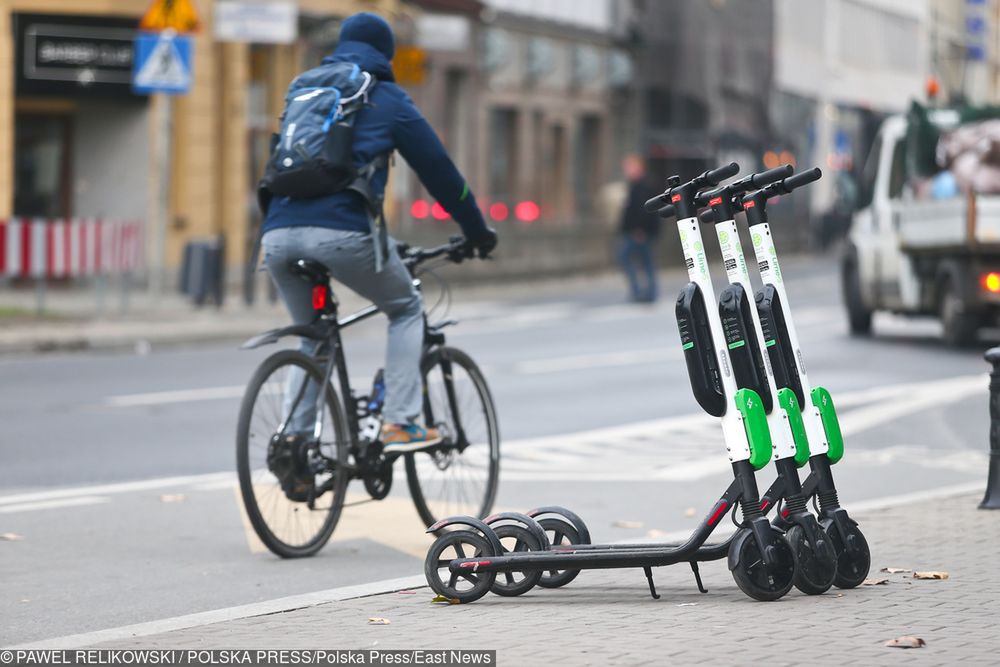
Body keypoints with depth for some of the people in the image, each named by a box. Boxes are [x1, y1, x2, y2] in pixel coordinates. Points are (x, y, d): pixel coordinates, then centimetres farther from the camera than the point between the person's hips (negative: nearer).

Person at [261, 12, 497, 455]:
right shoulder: (387, 99, 12)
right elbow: (437, 169, 14)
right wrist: (477, 231, 24)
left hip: (278, 234, 5)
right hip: (343, 232, -5)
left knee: (313, 338, 25)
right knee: (407, 311, 19)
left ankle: (294, 439, 11)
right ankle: (400, 424, 7)